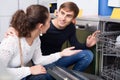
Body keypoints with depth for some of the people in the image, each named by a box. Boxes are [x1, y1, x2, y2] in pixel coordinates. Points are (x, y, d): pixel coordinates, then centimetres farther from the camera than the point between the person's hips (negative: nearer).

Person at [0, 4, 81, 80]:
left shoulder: (36, 38, -6)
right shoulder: (11, 41, -31)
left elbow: (38, 60, 5)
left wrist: (61, 54, -1)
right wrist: (29, 70, -29)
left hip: (23, 73, 8)